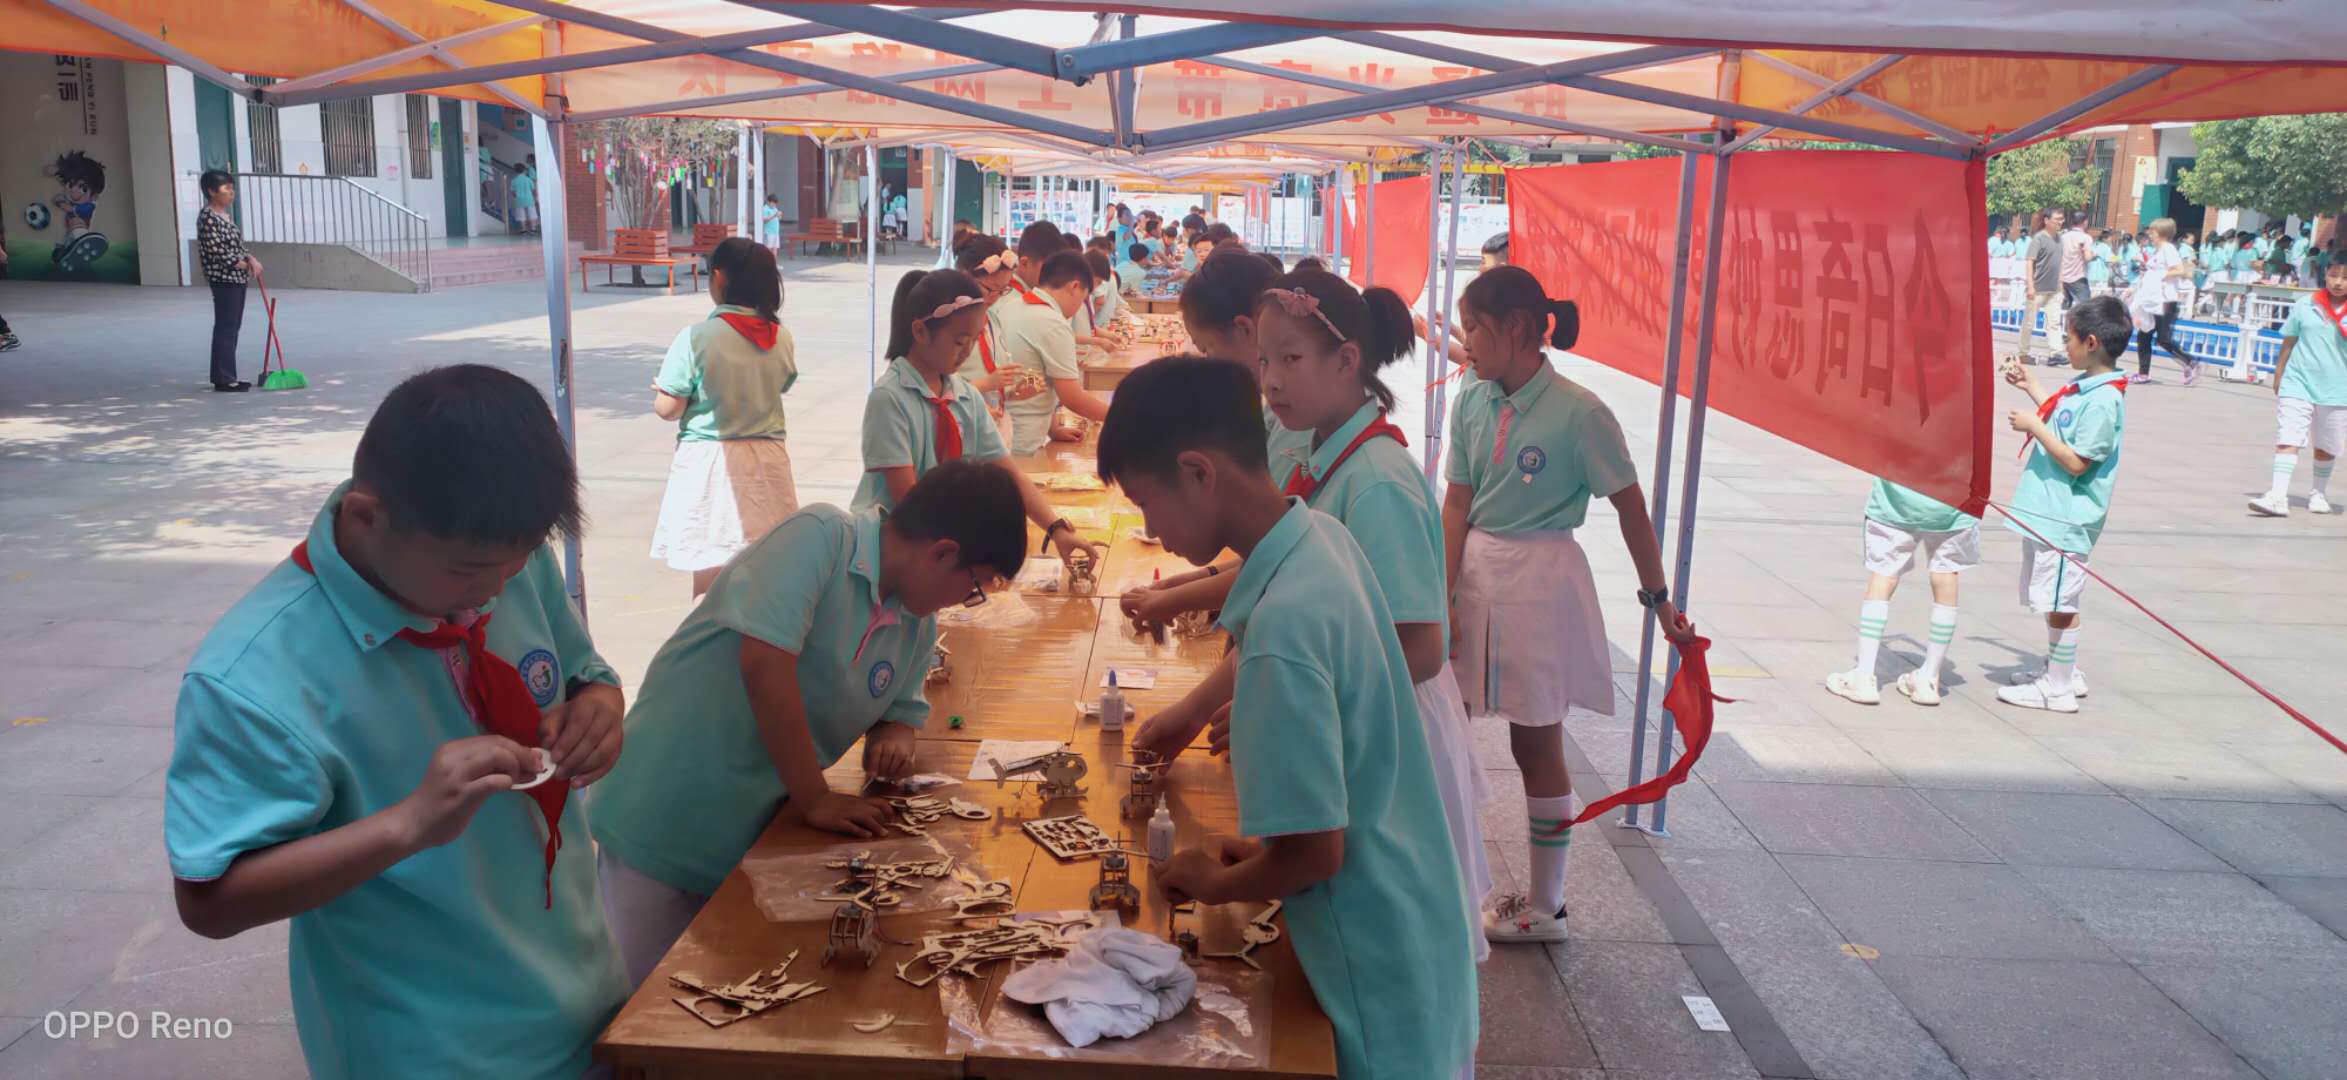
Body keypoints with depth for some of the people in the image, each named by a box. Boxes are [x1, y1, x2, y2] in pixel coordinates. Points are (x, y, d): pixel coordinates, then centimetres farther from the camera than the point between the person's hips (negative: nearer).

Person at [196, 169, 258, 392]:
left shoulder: (225, 215, 14)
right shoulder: (208, 218, -15)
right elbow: (217, 254, -19)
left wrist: (250, 258, 0)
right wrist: (246, 264, -13)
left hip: (237, 278, 10)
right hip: (223, 279, -10)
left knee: (232, 327, 13)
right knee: (225, 328, -7)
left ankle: (225, 376, 20)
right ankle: (224, 380, -4)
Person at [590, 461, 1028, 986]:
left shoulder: (919, 624, 3)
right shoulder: (821, 536, -20)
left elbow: (902, 710, 17)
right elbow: (764, 663, -29)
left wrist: (894, 737, -8)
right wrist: (815, 801, -23)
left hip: (758, 837, 7)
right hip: (668, 817, -6)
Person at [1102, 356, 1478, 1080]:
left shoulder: (1283, 626, -30)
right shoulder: (1324, 537, -4)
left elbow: (1315, 853, -24)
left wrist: (1213, 883, -5)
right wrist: (1263, 843, 9)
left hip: (1382, 992, -7)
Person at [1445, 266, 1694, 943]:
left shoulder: (1578, 413, -16)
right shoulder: (1472, 403, 0)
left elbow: (1630, 507, -8)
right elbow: (1456, 506, 0)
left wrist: (1659, 600, -2)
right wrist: (1443, 599, -7)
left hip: (1541, 582, -5)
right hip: (1474, 572, 5)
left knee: (1536, 744, 6)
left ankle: (1546, 908, 22)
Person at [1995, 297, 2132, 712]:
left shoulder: (2103, 400, -21)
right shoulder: (2084, 386, 8)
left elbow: (2077, 461, -22)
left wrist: (2034, 426, -19)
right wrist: (2030, 386, 24)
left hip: (2065, 520, -10)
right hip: (2047, 513, 10)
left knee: (2060, 601, 0)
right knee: (2051, 599, 20)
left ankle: (2058, 688, 9)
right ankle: (2062, 672, 34)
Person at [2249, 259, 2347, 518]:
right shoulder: (2305, 305, -1)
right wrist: (2278, 377, 11)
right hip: (2297, 386, -1)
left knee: (2326, 447, 14)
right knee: (2287, 440, -12)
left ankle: (2319, 493, 34)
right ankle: (2277, 497, -17)